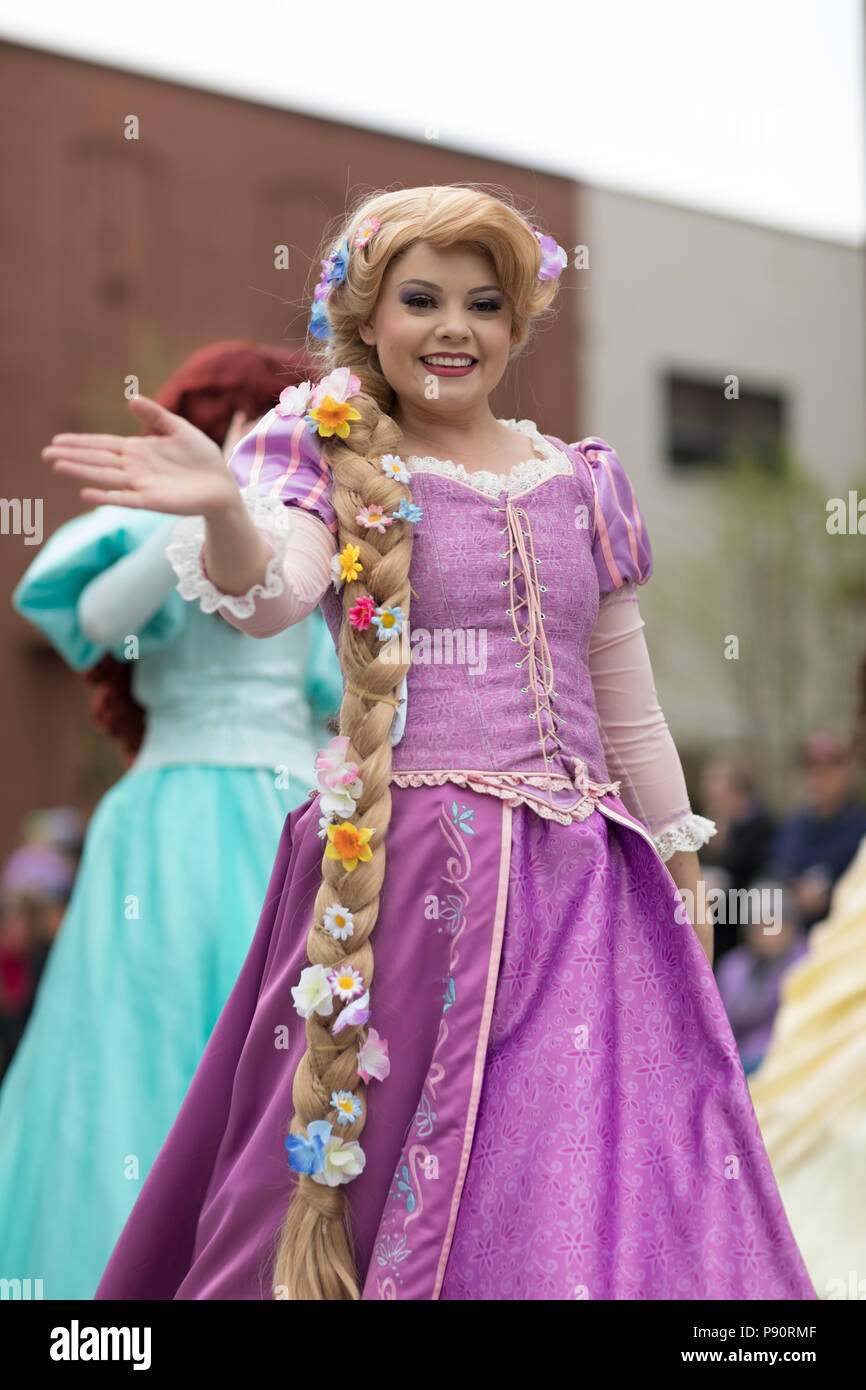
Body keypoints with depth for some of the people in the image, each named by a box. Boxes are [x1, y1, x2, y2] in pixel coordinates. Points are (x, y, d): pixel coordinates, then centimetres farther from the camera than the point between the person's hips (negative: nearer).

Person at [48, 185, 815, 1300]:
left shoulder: (580, 484, 14)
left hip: (575, 881, 3)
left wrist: (681, 878, 18)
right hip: (403, 869, -3)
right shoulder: (331, 463, 5)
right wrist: (224, 506, -38)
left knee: (584, 1203, -2)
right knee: (363, 1180, -2)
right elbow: (271, 593, -18)